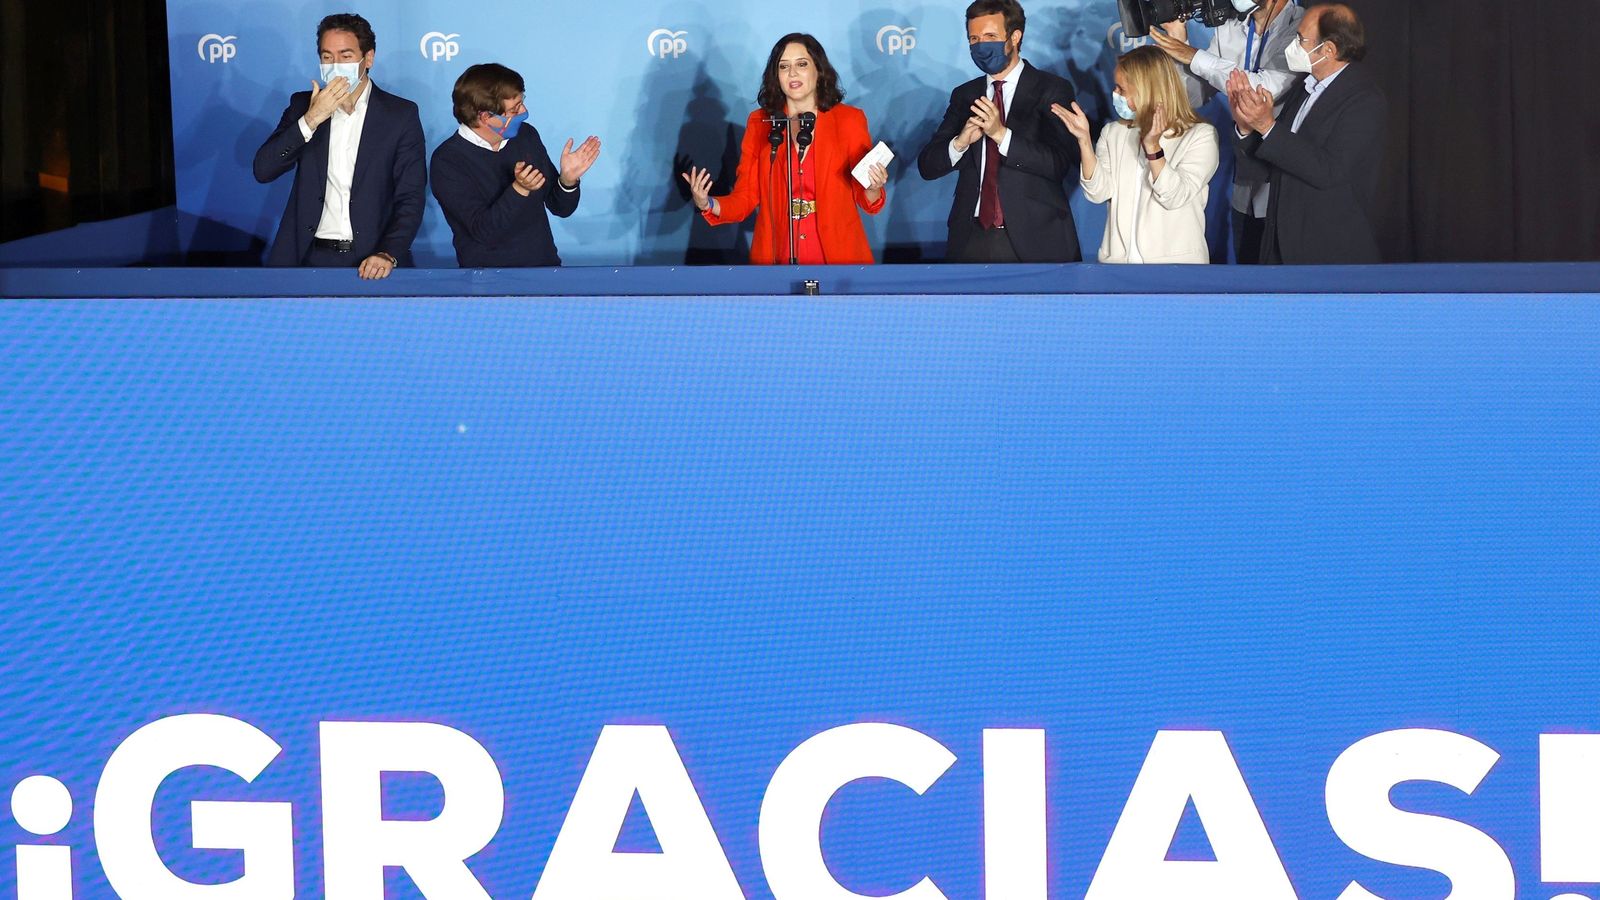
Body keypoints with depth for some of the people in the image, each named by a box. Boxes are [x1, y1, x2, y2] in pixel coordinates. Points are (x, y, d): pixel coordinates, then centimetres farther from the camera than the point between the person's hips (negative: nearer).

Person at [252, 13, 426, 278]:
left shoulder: (401, 114, 5)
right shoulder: (303, 105, 11)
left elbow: (410, 198, -1)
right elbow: (263, 171, 1)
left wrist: (387, 254, -16)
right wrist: (310, 119, -10)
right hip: (311, 256, 1)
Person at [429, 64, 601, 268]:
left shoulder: (527, 136, 6)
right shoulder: (447, 162, -8)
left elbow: (560, 208, 13)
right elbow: (483, 231, -16)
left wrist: (567, 180, -6)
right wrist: (519, 190, -27)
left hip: (545, 268, 4)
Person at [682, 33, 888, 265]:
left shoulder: (849, 119, 2)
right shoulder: (759, 123, 6)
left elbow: (866, 201, 4)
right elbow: (745, 198, 4)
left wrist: (873, 189, -17)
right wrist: (708, 205, -14)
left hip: (839, 255, -1)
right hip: (776, 257, 1)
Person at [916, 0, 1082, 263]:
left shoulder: (1052, 90, -2)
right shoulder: (964, 95, 12)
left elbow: (1060, 163, -13)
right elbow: (927, 167, 7)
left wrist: (1002, 134, -24)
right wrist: (960, 142, -14)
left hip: (1035, 241, -3)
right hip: (972, 240, 3)